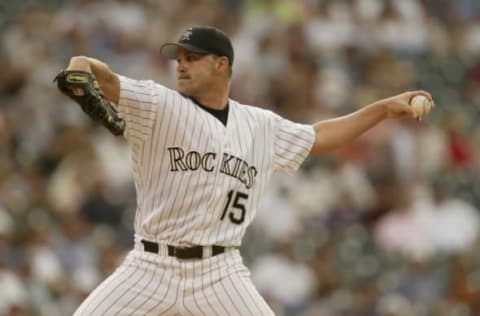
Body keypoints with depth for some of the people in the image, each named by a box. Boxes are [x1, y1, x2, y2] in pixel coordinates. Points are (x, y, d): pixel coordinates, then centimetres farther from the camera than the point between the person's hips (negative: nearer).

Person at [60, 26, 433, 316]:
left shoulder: (261, 127, 11)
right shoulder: (158, 106, -3)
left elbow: (318, 138, 25)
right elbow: (106, 80, -17)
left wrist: (385, 108, 22)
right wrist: (80, 69, -41)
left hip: (220, 274, 2)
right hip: (153, 268, -2)